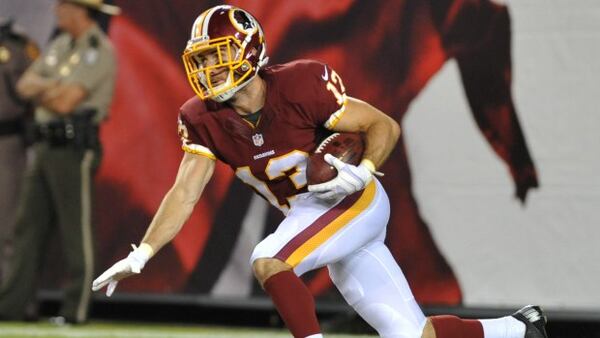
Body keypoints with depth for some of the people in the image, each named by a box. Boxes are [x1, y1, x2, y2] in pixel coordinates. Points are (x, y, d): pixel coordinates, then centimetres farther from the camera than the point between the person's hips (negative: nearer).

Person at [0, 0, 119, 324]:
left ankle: (76, 309, -2)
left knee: (76, 231, -5)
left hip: (74, 148, -9)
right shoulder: (60, 45, 16)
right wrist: (51, 87, -10)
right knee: (29, 226, 7)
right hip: (45, 147, 9)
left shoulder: (100, 51, -11)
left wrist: (40, 91, -1)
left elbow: (64, 103, -19)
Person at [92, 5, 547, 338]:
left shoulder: (298, 87, -22)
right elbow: (184, 195, -4)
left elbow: (385, 126, -15)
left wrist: (364, 172, -32)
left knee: (268, 261, -28)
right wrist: (140, 256, -14)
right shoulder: (205, 120, -4)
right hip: (312, 215, 6)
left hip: (355, 202, -6)